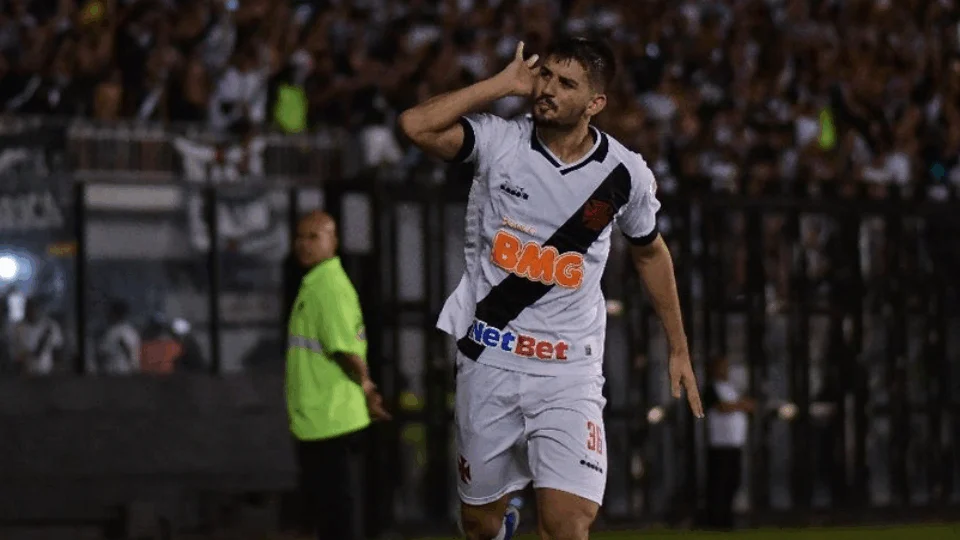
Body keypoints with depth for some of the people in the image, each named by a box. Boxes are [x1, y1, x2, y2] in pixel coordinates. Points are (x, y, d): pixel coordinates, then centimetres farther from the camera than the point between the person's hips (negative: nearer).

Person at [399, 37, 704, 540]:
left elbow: (650, 253, 15)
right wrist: (503, 83, -17)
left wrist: (679, 350, 19)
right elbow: (416, 125, -23)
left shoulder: (625, 174, -3)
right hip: (489, 360, 0)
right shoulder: (499, 142, -7)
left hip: (569, 371, 0)